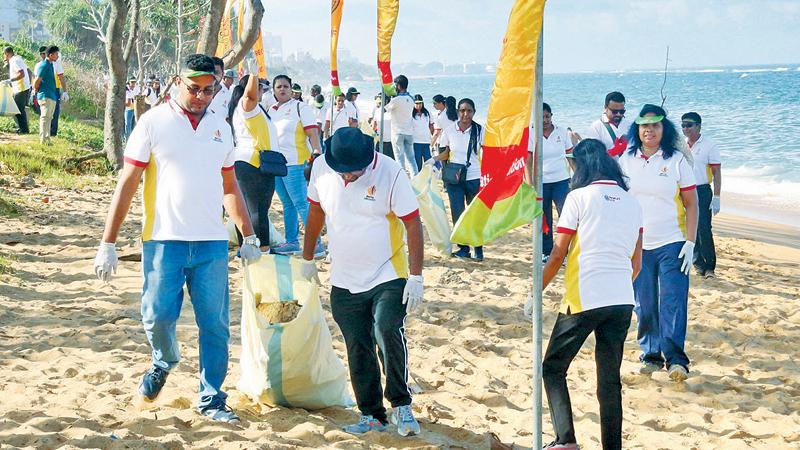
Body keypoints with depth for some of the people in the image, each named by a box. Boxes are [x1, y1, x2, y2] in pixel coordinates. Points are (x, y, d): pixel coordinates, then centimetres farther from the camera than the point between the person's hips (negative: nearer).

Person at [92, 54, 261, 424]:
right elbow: (127, 184, -3)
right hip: (164, 239, -3)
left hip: (212, 242, 3)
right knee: (158, 316, -6)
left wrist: (249, 237, 18)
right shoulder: (154, 122, -2)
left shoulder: (220, 127, 11)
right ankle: (164, 362, 26)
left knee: (215, 325, 1)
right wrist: (108, 244, -7)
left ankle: (211, 400, 13)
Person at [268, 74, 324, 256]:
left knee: (301, 203, -11)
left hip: (294, 164, -7)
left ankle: (316, 244, -9)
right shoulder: (271, 110, 15)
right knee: (288, 205, 12)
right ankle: (292, 242, 18)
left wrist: (317, 154, -21)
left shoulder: (301, 108, -4)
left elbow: (313, 133, -11)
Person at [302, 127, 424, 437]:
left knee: (388, 330, -24)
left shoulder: (390, 173, -16)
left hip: (388, 277, -4)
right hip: (344, 282, 4)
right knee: (358, 350, 6)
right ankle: (372, 415, 19)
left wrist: (416, 277, -16)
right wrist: (307, 258, 20)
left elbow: (413, 224, -12)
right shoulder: (321, 168, -3)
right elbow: (316, 212, 13)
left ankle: (401, 406, -9)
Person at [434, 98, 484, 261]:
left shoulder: (480, 131, -3)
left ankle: (478, 249, 13)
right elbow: (446, 153, 10)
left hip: (474, 178, -1)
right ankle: (463, 248, 14)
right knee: (457, 214, 2)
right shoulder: (449, 130, 1)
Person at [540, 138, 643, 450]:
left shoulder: (579, 197, -4)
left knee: (553, 368, 8)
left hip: (583, 301, -5)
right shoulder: (632, 203, 12)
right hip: (622, 302, 5)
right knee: (610, 378, 12)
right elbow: (637, 264, 14)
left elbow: (558, 255, -5)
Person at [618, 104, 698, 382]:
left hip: (672, 244, -2)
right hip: (636, 245, 3)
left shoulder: (677, 160, 0)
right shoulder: (626, 161, 7)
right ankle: (650, 355, 17)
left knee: (673, 302, -11)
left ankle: (676, 359, -11)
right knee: (644, 306, 6)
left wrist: (690, 243, -7)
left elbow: (691, 203, 1)